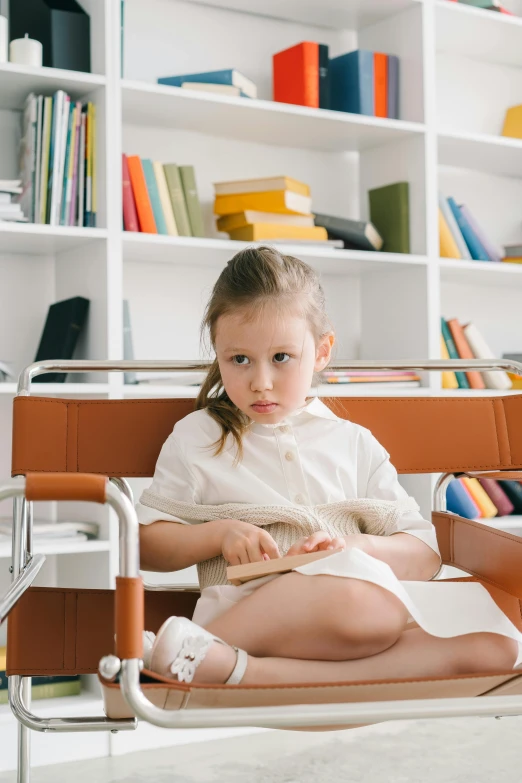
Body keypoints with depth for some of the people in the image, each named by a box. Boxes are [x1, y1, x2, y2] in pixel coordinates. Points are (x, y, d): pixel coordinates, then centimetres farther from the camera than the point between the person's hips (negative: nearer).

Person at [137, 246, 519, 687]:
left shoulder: (354, 444, 21)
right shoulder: (197, 439, 15)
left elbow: (425, 556, 17)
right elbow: (146, 546, 13)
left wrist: (356, 547, -4)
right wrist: (220, 534, -5)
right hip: (249, 615, -5)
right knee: (361, 603, -39)